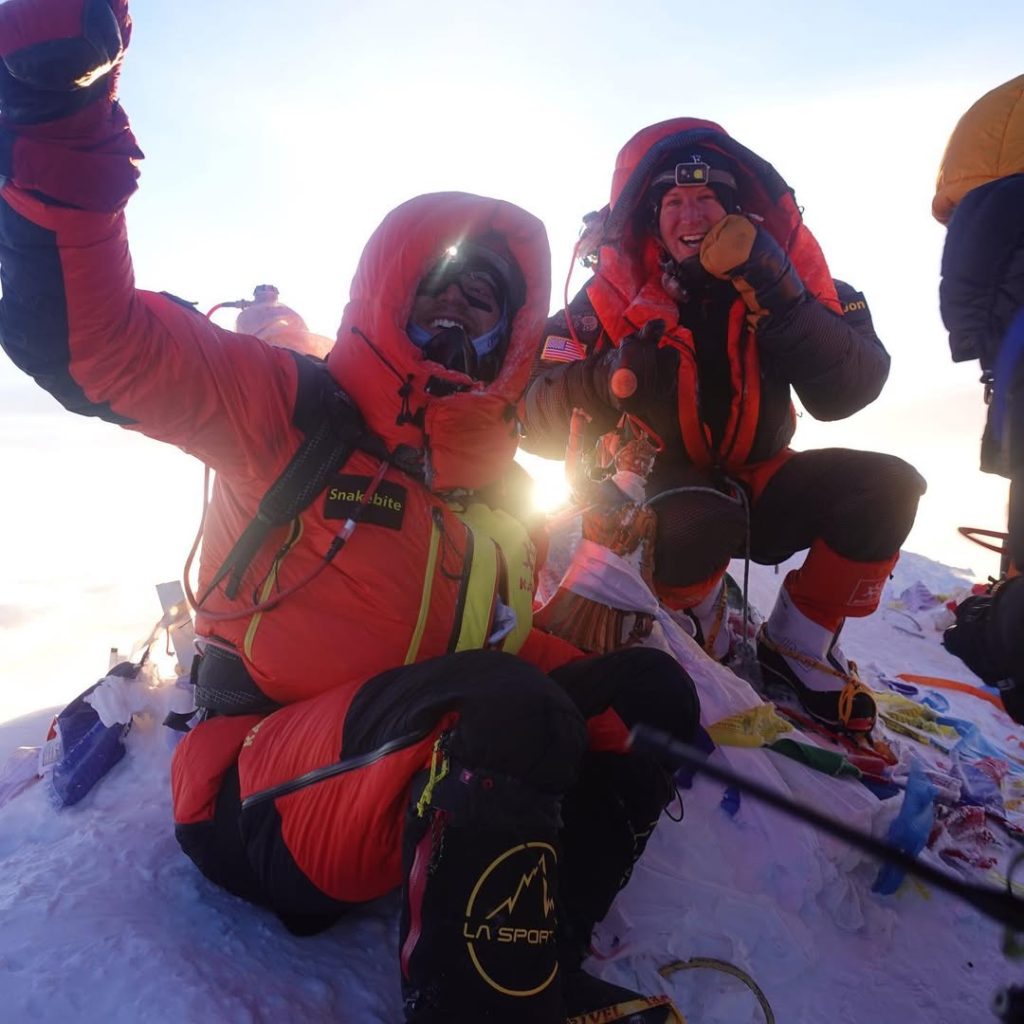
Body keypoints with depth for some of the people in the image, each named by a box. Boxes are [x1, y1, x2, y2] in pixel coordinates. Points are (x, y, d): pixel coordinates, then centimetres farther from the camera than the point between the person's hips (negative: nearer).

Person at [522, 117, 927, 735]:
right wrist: (610, 379, -37)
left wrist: (777, 294, -30)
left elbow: (846, 393, -18)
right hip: (653, 494, -3)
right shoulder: (618, 290, -12)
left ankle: (797, 646, 2)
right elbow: (540, 419, -18)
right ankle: (696, 622, 0)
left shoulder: (784, 267, -5)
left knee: (885, 488, -16)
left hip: (753, 482, 4)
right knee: (700, 524, -36)